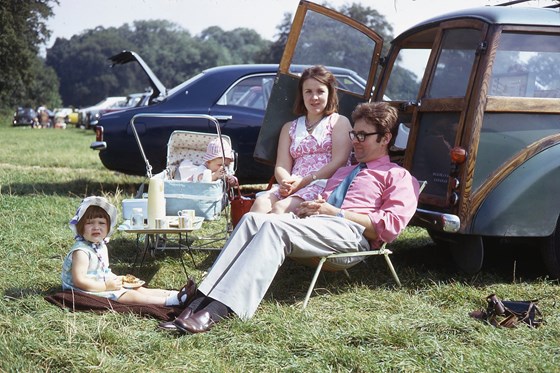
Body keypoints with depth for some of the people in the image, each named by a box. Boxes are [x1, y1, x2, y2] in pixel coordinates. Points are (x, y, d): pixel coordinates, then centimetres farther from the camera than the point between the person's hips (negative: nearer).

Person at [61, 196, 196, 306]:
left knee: (139, 290, 3)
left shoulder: (101, 246, 10)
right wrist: (107, 286, -24)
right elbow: (79, 281, -27)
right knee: (132, 296, -16)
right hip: (90, 292, -10)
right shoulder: (81, 251, -22)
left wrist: (117, 279, 4)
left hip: (104, 285, 10)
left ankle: (174, 294, 1)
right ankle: (172, 301, -19)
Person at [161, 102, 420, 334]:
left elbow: (391, 225, -3)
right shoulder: (343, 172, 39)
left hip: (351, 232, -7)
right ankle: (202, 299, -37)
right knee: (253, 219, -22)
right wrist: (310, 207, 6)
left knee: (275, 226, -32)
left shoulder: (399, 177, 14)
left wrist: (336, 212, -8)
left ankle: (218, 309, -46)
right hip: (317, 223, 7)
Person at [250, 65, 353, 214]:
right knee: (261, 203, -31)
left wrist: (304, 181, -12)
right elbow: (281, 166, 16)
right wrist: (286, 183, -10)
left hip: (326, 184, -4)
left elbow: (339, 162, 0)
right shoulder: (290, 128, 29)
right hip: (294, 186, 4)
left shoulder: (339, 122, 16)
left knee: (280, 207, -34)